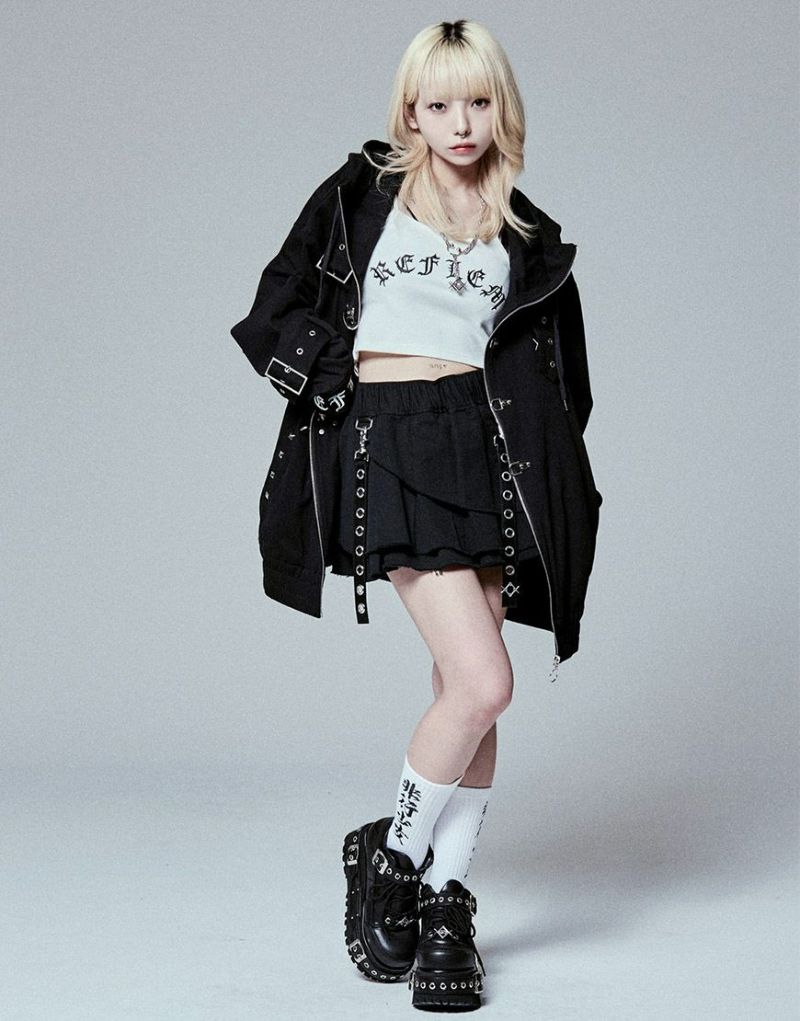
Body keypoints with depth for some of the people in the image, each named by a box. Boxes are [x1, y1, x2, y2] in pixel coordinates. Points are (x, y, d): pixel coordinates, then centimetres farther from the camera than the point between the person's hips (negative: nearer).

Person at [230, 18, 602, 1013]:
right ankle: (393, 854, 7)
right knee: (482, 681, -15)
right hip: (387, 442, -3)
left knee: (470, 690, 3)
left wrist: (560, 502, 4)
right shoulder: (361, 193, 9)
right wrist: (329, 373, -3)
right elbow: (278, 308, 11)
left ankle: (444, 902, 15)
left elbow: (559, 382, 13)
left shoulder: (529, 239, 14)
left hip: (488, 448, 3)